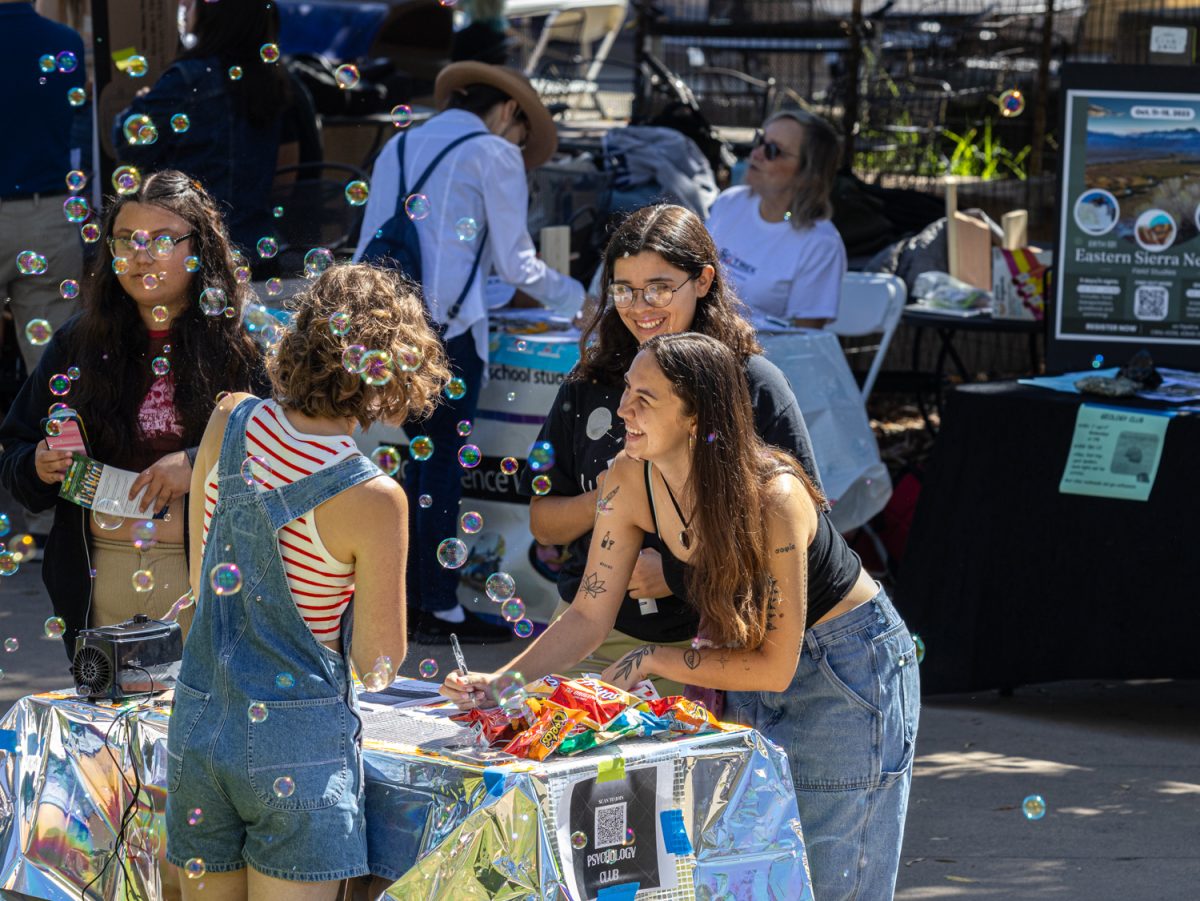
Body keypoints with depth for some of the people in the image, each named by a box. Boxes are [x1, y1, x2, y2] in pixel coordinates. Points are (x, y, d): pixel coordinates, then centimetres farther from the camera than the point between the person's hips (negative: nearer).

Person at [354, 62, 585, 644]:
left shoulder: (399, 147, 19)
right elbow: (515, 263, -2)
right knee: (443, 464, -3)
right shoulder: (495, 154, -1)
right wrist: (574, 298, 11)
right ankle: (440, 611, 0)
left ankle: (410, 596, 17)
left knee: (419, 457, 14)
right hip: (447, 324, -7)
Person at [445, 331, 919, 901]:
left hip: (847, 666, -6)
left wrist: (649, 662, -22)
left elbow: (774, 666, -27)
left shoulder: (772, 498, -32)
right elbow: (588, 617, -8)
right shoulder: (632, 480, -16)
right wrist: (500, 680, -22)